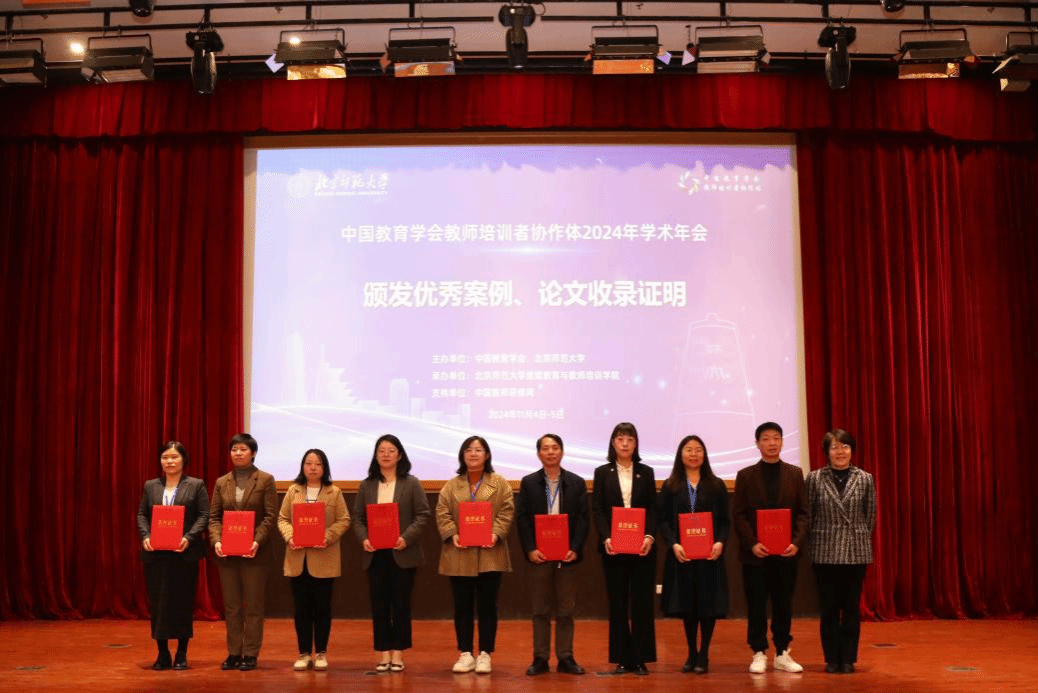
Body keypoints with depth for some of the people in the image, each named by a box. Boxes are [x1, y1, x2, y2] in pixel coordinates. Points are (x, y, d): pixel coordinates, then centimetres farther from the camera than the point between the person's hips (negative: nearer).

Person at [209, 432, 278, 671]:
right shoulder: (221, 482, 9)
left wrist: (257, 541, -18)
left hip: (254, 551, -4)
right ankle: (233, 653, 17)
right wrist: (216, 540, -10)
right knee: (231, 605, 9)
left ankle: (250, 654, 9)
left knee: (253, 605, 2)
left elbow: (270, 516, -6)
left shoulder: (265, 480, -1)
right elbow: (214, 516, 7)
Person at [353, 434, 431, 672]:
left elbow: (423, 515, -4)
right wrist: (364, 539, -11)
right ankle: (383, 654, 12)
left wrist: (406, 538, -16)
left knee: (401, 604, 2)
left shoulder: (411, 483, 1)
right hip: (375, 554, 3)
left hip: (402, 553, -3)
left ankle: (398, 654, 10)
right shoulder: (366, 485, 9)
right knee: (379, 604, 4)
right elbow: (358, 518, 8)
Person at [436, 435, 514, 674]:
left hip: (490, 555, -1)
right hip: (459, 556, 2)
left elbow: (507, 512, -2)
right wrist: (452, 534, -13)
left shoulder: (500, 483, 4)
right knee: (462, 607, 6)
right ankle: (465, 654, 15)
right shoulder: (451, 486, 9)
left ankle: (485, 654, 11)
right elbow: (442, 514, 3)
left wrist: (496, 533, -16)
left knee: (487, 607, 3)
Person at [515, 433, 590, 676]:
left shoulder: (577, 483, 5)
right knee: (540, 610, 6)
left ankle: (565, 658, 14)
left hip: (567, 555, 0)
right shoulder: (528, 482, 4)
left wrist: (575, 549, -10)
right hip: (539, 555, 0)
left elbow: (583, 518, 1)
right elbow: (522, 519, 0)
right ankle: (540, 658, 12)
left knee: (565, 610, 6)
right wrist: (530, 549, -10)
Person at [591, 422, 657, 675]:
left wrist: (650, 536, -12)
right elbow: (597, 510, 1)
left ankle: (641, 658, 7)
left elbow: (653, 509, 4)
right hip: (613, 546, 0)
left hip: (642, 545, 0)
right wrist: (606, 538, -14)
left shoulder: (646, 472, 8)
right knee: (617, 602, 4)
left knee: (642, 601, 1)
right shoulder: (602, 472, 6)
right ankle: (621, 658, 11)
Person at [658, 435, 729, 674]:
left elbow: (725, 521, 4)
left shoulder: (716, 485, 7)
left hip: (710, 554, 0)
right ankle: (691, 653, 18)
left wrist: (720, 542, -14)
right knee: (686, 603, 5)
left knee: (708, 603, 0)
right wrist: (673, 544, -15)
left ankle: (703, 655, 11)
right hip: (681, 554, 0)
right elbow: (663, 521, 1)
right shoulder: (670, 486, 6)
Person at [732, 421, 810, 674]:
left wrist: (797, 542, -10)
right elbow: (739, 515, -2)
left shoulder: (795, 474, 7)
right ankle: (759, 654, 12)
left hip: (786, 551, 2)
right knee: (756, 605, 3)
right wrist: (752, 544, -14)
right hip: (755, 552, -1)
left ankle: (782, 653, 18)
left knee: (784, 604, 8)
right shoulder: (746, 475, 2)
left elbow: (803, 512, 4)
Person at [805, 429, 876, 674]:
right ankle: (832, 659, 16)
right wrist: (813, 543, 1)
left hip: (856, 552, 1)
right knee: (829, 608, 5)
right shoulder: (814, 478, -2)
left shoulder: (865, 479, 0)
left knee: (851, 608, 7)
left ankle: (848, 659, 17)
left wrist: (860, 539, 7)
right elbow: (807, 514, 1)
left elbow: (871, 515, 6)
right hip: (825, 552, -1)